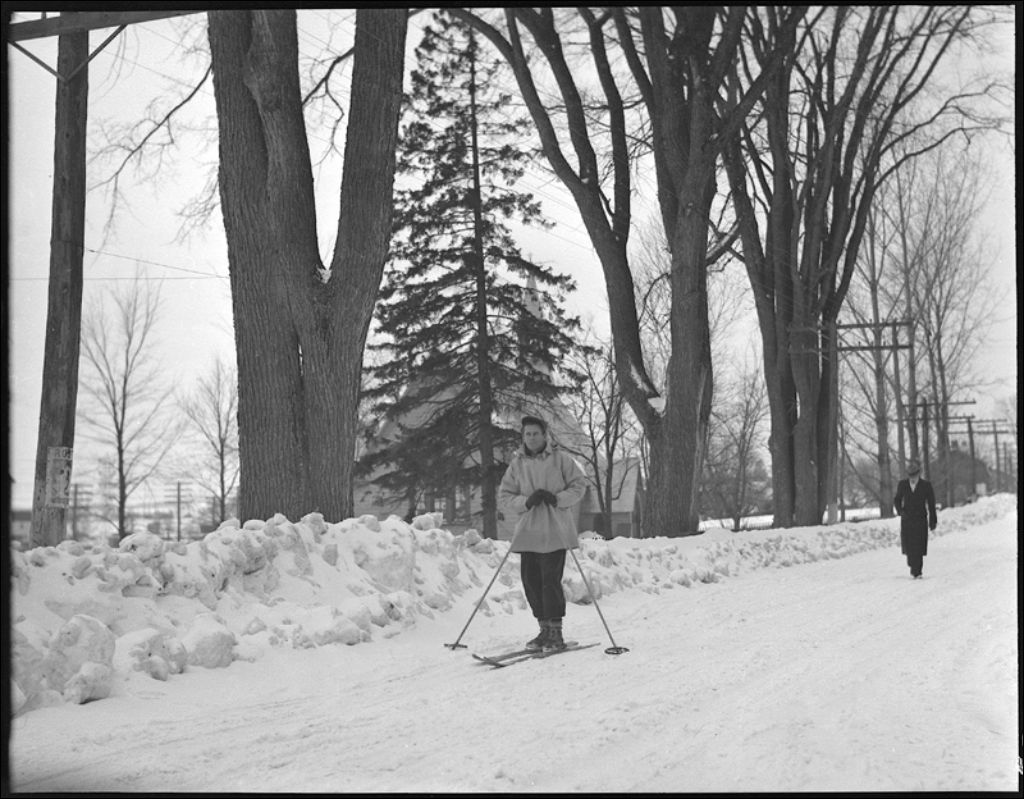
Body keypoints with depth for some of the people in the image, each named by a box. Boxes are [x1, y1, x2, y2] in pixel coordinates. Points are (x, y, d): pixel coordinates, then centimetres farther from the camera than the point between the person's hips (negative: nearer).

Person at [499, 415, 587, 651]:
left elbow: (579, 484, 4)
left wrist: (558, 499, -13)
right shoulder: (517, 464, 10)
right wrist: (526, 502, -11)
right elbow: (504, 496, 8)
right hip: (528, 531, 4)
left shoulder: (560, 459, 2)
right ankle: (545, 629, 16)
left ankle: (556, 632, -1)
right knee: (530, 580, 3)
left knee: (551, 580, -10)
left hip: (555, 531, -4)